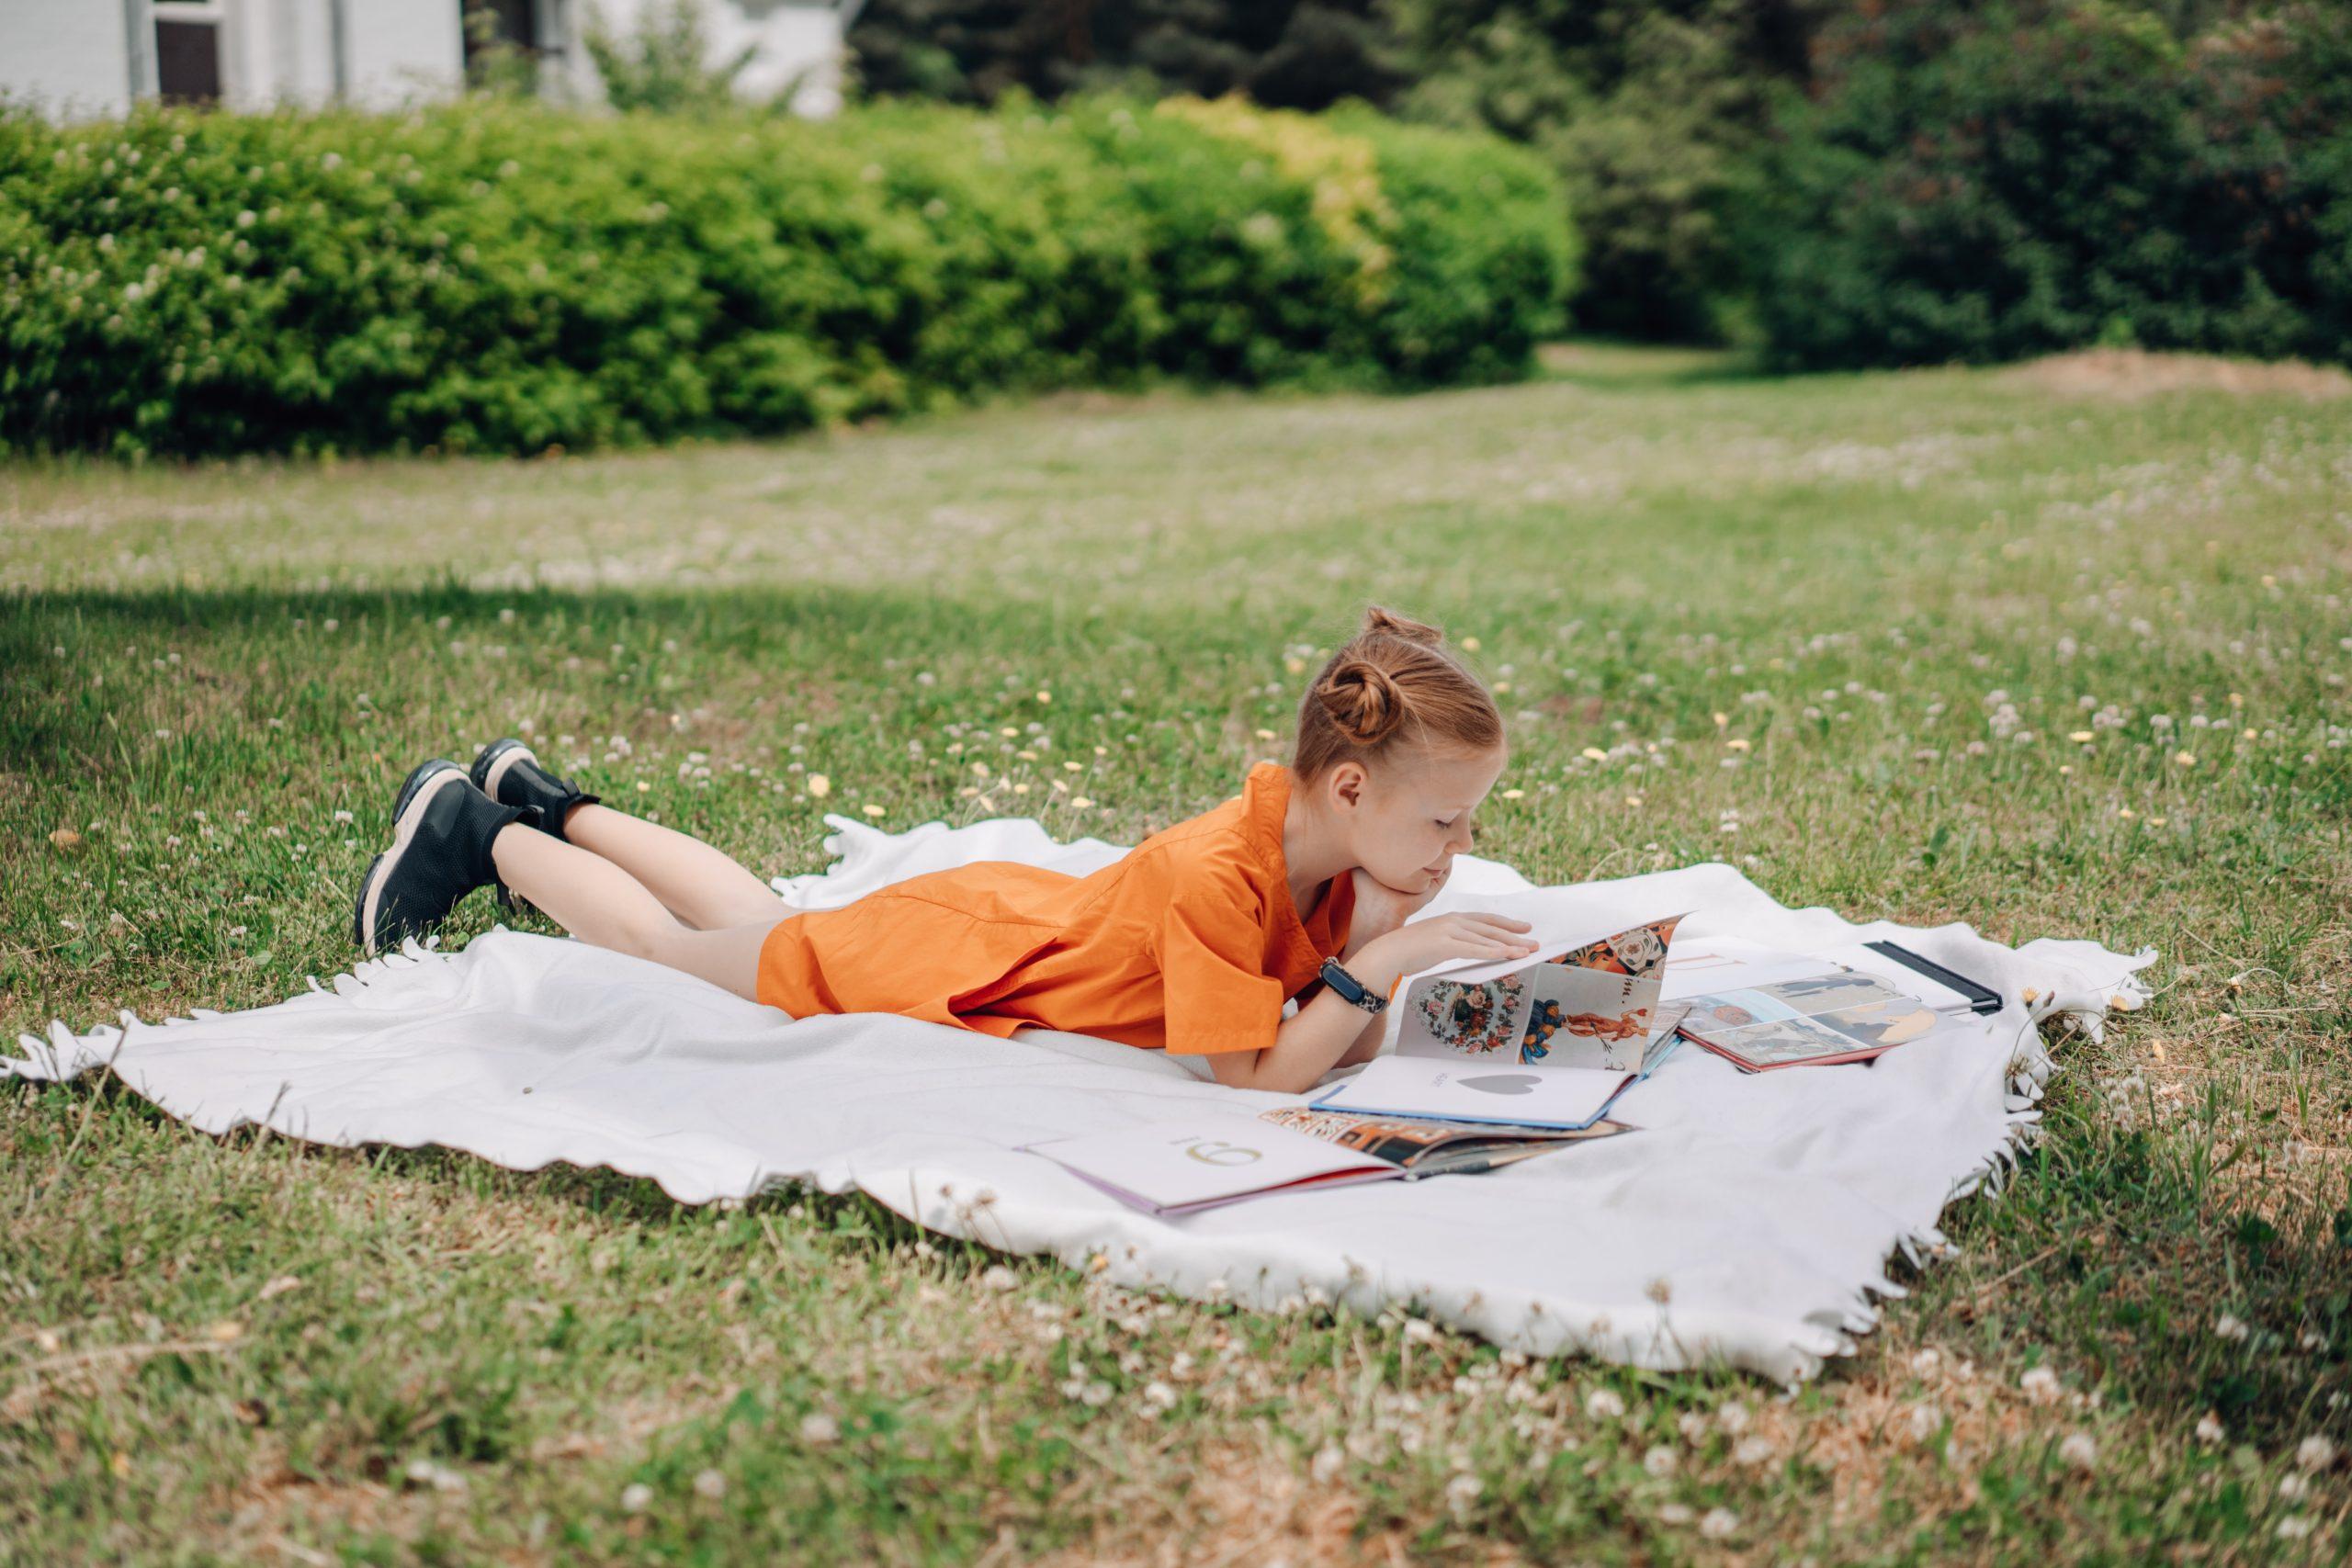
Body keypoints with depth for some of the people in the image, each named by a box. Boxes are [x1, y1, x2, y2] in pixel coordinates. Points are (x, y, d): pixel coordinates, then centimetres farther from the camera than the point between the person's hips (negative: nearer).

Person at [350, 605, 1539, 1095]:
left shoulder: (1331, 855, -14)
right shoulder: (1217, 876, -39)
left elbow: (1353, 1045, -10)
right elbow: (1257, 1079, -39)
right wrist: (1385, 960, -42)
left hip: (1010, 913, 7)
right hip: (918, 964, -7)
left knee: (761, 924, 33)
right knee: (660, 947, 18)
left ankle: (545, 803, 51)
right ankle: (478, 831, 38)